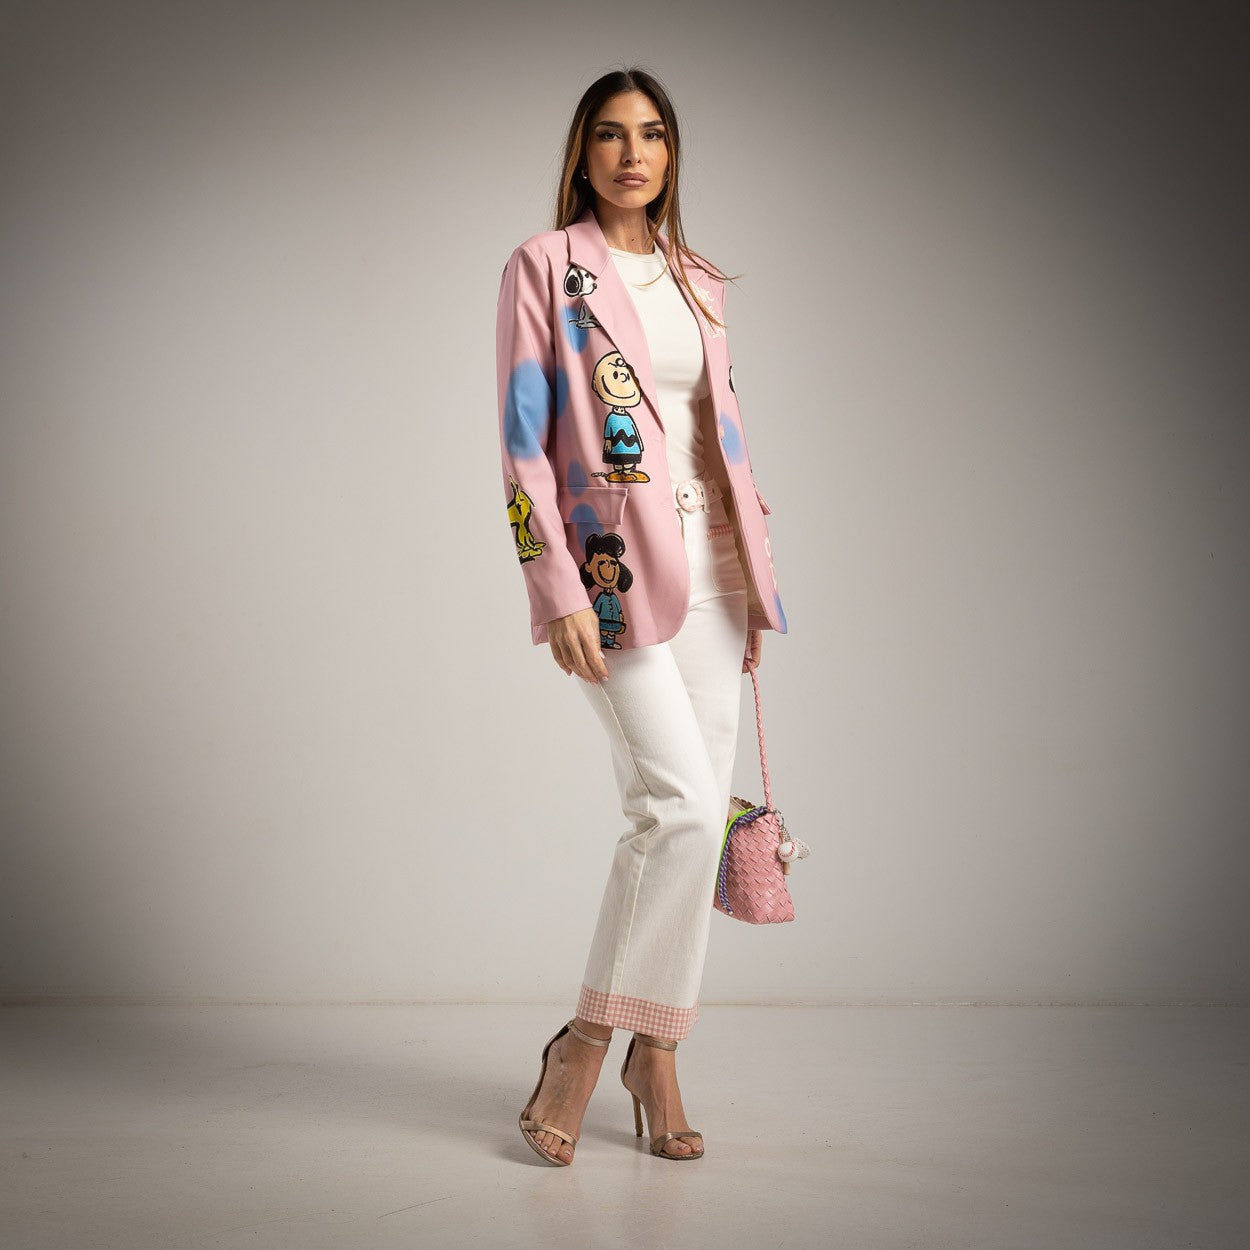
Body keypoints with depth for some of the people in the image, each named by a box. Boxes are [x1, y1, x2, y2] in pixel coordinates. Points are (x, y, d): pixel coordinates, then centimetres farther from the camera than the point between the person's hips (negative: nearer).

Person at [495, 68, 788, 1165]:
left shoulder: (697, 282, 17)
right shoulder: (544, 266, 1)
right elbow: (524, 443, -5)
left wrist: (758, 580, 14)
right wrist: (557, 590, -14)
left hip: (709, 568, 6)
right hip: (614, 569, -6)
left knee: (691, 816, 4)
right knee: (684, 805, -16)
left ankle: (655, 1050, 15)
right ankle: (589, 1041, -1)